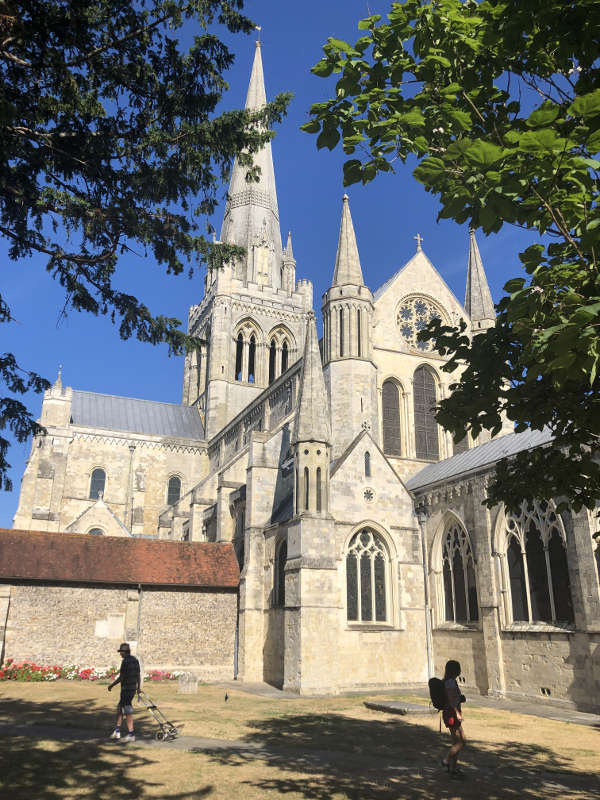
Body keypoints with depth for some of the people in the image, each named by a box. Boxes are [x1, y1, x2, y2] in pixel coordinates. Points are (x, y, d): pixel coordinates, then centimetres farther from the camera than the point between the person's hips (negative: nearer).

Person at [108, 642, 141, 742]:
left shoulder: (125, 661, -17)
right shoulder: (135, 660, 9)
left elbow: (121, 678, -17)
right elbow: (138, 675, 16)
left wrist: (111, 685, -4)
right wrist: (138, 688, 25)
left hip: (126, 689, -9)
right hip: (133, 688, 9)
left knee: (128, 712, -2)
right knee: (120, 708, 19)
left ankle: (131, 735, 2)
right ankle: (117, 731, 24)